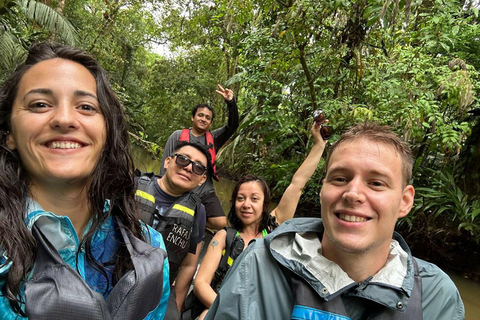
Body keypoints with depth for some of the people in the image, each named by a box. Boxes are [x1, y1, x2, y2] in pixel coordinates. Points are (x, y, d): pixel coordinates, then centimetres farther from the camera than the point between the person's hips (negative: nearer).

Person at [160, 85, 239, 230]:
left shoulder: (213, 138, 11)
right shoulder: (178, 135, 6)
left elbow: (233, 126, -2)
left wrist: (231, 102, -15)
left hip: (204, 192, 2)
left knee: (220, 223, -14)